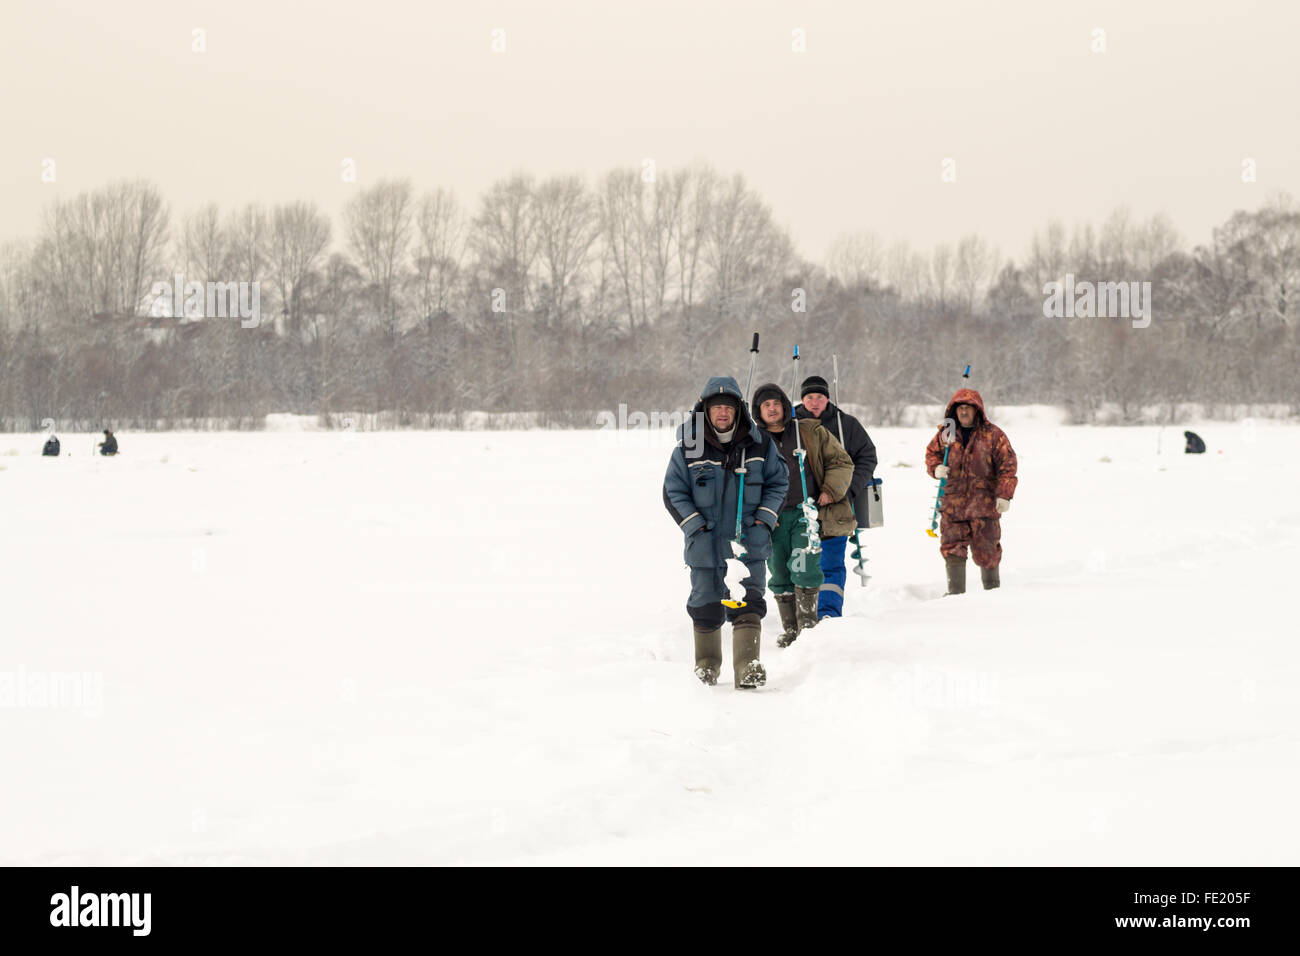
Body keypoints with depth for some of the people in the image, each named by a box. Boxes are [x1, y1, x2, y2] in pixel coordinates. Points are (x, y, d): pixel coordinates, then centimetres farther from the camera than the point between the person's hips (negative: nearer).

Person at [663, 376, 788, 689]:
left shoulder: (759, 443, 1)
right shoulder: (688, 447, -3)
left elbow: (778, 482, 11)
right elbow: (673, 492, 3)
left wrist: (764, 519, -1)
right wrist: (695, 526, -6)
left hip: (749, 543, 0)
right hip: (705, 543, 0)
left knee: (747, 605, -10)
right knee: (706, 608, 9)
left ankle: (747, 668, -12)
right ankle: (707, 664, 28)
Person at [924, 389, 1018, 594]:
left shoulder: (993, 435, -2)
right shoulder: (945, 434, 7)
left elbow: (1007, 466, -3)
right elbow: (932, 452, 20)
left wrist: (1004, 494, -10)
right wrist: (935, 468, -3)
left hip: (984, 502, -3)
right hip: (953, 501, 3)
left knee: (986, 550, 2)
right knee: (952, 548, 0)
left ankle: (993, 589, 19)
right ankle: (955, 592, 7)